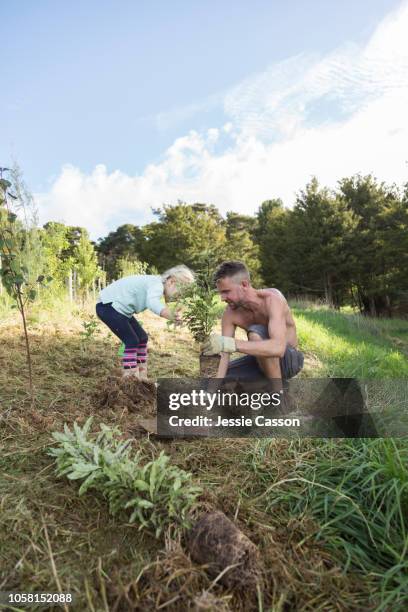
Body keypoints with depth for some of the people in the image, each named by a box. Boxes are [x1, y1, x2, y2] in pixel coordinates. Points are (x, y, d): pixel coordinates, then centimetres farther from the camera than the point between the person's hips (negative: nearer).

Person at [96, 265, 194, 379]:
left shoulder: (155, 283, 7)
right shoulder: (156, 284, -24)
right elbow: (152, 303, -46)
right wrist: (171, 316, -61)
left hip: (117, 307, 10)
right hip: (108, 306, -10)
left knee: (142, 338, 10)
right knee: (132, 341, -14)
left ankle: (141, 378, 15)